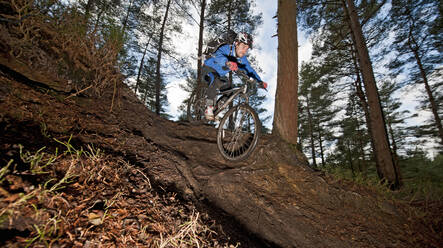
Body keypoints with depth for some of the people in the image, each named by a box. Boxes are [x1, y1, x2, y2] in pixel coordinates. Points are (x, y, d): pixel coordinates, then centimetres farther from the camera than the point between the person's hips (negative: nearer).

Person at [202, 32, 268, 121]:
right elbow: (218, 55, -49)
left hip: (220, 74, 8)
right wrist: (227, 62, -71)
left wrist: (260, 81, -19)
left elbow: (249, 70, -4)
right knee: (215, 80, -35)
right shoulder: (226, 48, -28)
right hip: (208, 69, -8)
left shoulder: (242, 58, -9)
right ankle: (209, 108, -28)